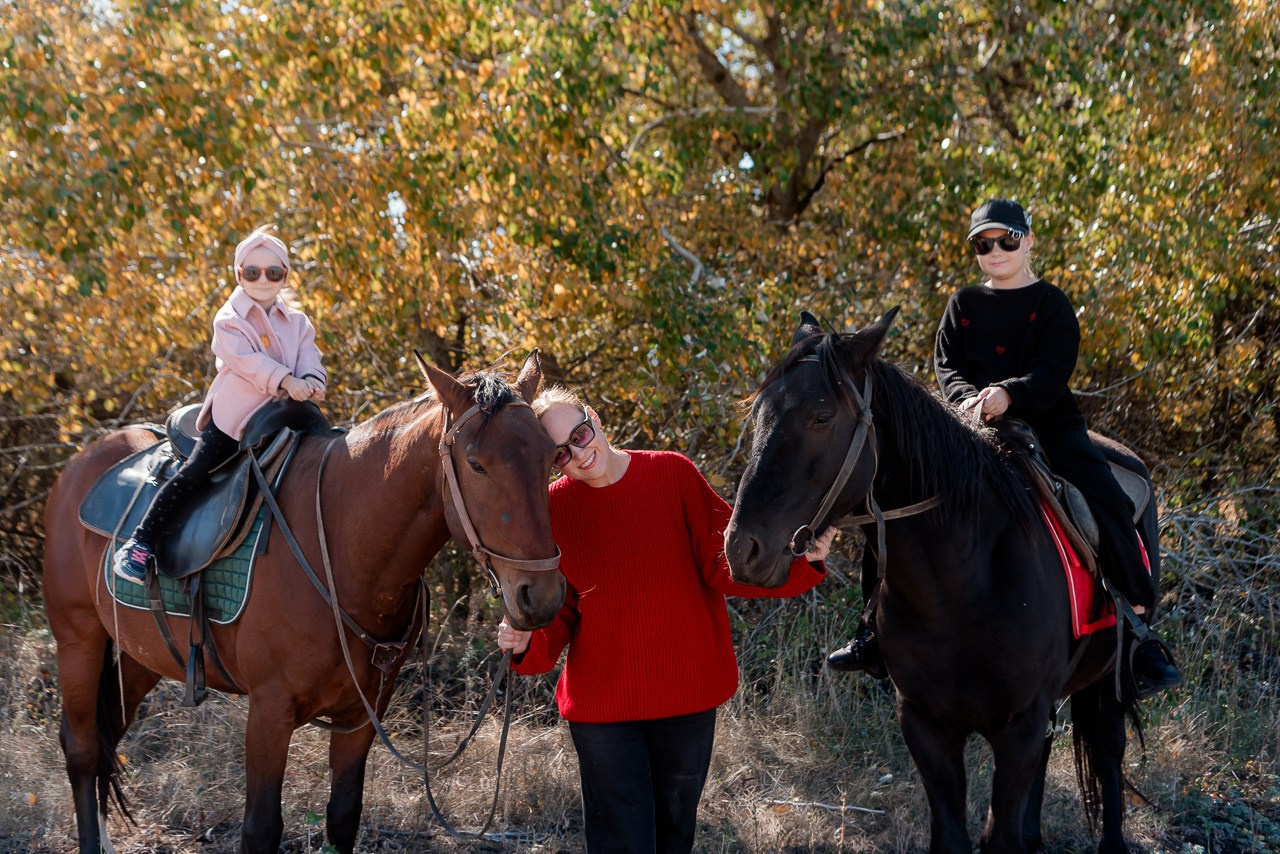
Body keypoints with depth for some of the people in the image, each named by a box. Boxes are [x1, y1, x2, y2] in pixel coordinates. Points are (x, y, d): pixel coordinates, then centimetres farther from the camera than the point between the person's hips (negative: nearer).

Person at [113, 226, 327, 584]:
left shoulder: (297, 323, 12)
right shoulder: (229, 319, -3)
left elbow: (309, 358, -2)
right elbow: (246, 358, -20)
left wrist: (312, 381, -27)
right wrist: (284, 380, -35)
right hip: (230, 420, -5)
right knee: (194, 474, -12)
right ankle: (140, 543, -9)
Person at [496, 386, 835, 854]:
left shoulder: (674, 474, -7)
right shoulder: (556, 507, -5)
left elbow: (725, 564, -8)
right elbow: (559, 609, 3)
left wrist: (801, 560, -24)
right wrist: (528, 642, -18)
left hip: (687, 692, 1)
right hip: (601, 701, -1)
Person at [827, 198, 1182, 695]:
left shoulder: (1051, 304, 5)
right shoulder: (964, 304, 16)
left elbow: (1053, 370, -9)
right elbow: (945, 362, 6)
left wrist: (1008, 392, -28)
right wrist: (966, 396, -17)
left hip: (1048, 425, -3)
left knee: (1106, 503, -25)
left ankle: (1139, 630, -16)